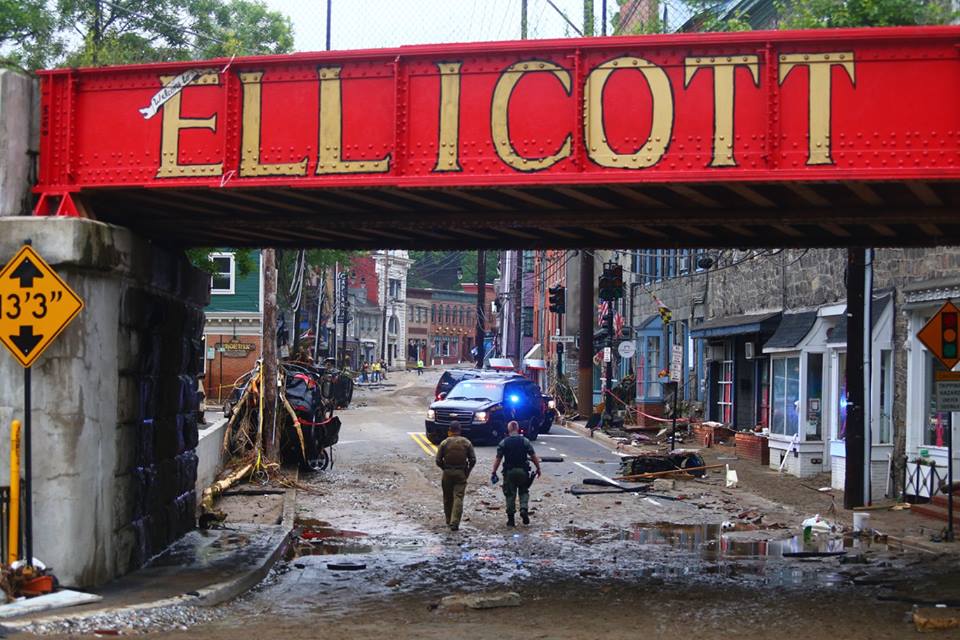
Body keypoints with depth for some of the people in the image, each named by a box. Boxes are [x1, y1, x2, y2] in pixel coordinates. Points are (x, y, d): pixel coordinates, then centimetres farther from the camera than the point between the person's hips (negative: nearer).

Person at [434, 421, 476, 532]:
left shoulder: (444, 443, -3)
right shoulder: (466, 443, 0)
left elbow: (438, 460, -4)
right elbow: (473, 460, -2)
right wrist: (467, 471, 11)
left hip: (447, 473, 0)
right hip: (461, 473, 0)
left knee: (447, 498, 14)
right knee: (458, 498, -3)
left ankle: (449, 521, 24)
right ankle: (455, 523, -14)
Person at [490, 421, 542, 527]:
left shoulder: (503, 442, -1)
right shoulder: (525, 441, -1)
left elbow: (498, 459, -3)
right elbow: (534, 457, -2)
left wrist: (494, 472, 3)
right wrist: (538, 468, 9)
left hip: (509, 472, 0)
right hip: (523, 471, 0)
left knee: (510, 494, 6)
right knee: (524, 492, 17)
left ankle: (511, 519, 7)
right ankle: (524, 509, -8)